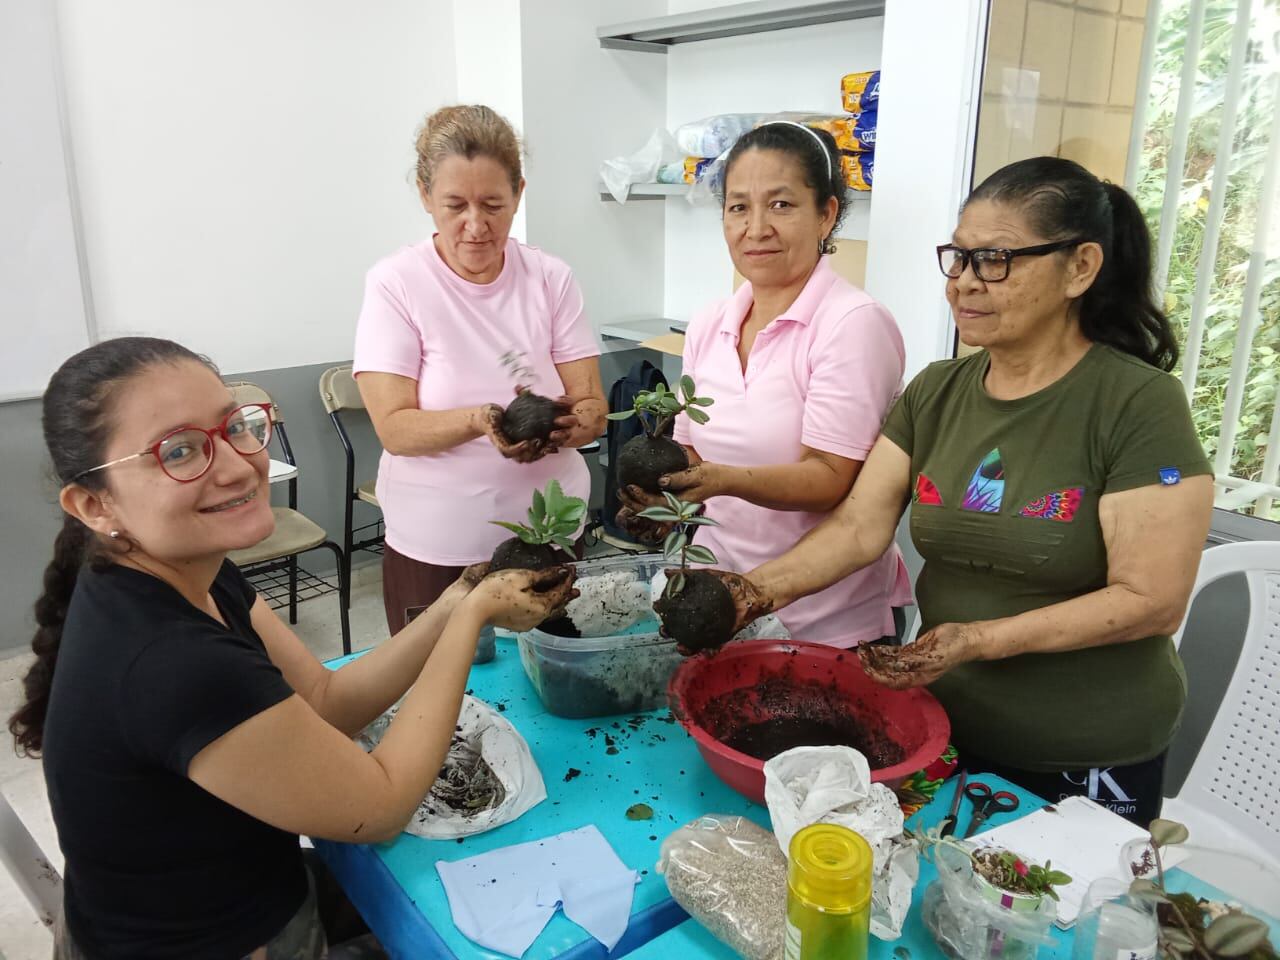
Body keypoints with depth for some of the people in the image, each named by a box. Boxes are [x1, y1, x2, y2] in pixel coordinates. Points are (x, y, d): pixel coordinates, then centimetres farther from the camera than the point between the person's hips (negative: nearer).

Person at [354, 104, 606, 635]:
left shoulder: (551, 278, -2)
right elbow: (394, 428, -13)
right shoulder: (395, 283, -8)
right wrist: (480, 420, -31)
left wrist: (569, 423, -26)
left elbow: (594, 408, -3)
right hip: (437, 549, -2)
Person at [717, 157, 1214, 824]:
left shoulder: (1138, 405, -17)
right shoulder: (936, 392, -1)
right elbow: (858, 528, -6)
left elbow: (1152, 600, -19)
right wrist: (760, 588, -23)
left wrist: (980, 640, -28)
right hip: (939, 724, 5)